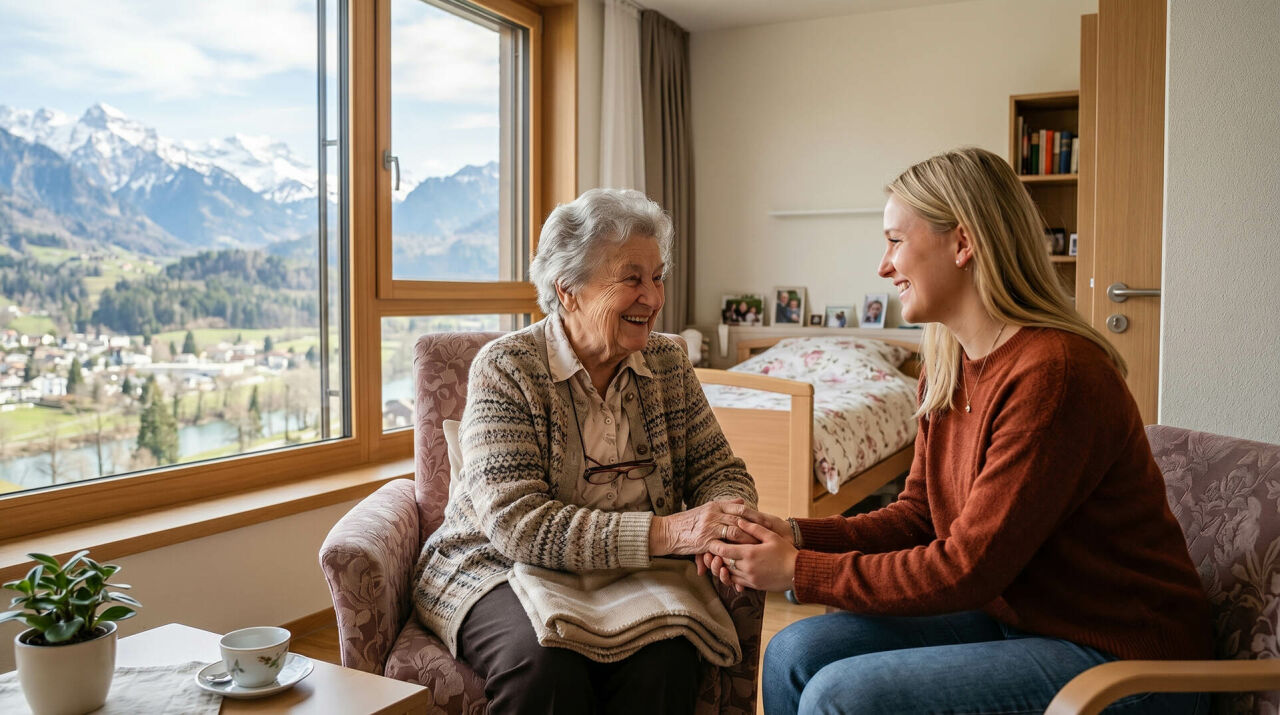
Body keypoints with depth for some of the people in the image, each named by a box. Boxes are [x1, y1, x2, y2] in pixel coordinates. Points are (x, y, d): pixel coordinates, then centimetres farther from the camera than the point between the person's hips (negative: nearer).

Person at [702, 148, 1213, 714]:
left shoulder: (1051, 373, -25)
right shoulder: (948, 368, 4)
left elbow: (966, 568, -24)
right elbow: (918, 515, 7)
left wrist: (799, 572, -16)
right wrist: (797, 534, -8)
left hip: (1120, 655, -8)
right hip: (1012, 617, 8)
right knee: (796, 653, -5)